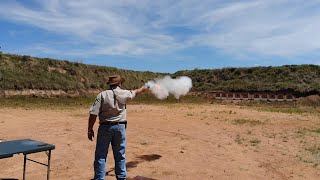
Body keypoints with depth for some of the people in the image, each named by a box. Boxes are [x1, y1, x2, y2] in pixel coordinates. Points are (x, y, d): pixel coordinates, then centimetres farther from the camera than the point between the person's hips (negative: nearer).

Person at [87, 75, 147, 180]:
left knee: (101, 155, 6)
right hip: (120, 127, 2)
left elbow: (93, 114, -12)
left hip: (105, 127, -2)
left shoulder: (102, 95, -8)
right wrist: (144, 88, 42)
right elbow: (136, 92, 22)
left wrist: (90, 129, -3)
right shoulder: (124, 94, -1)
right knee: (120, 155, 15)